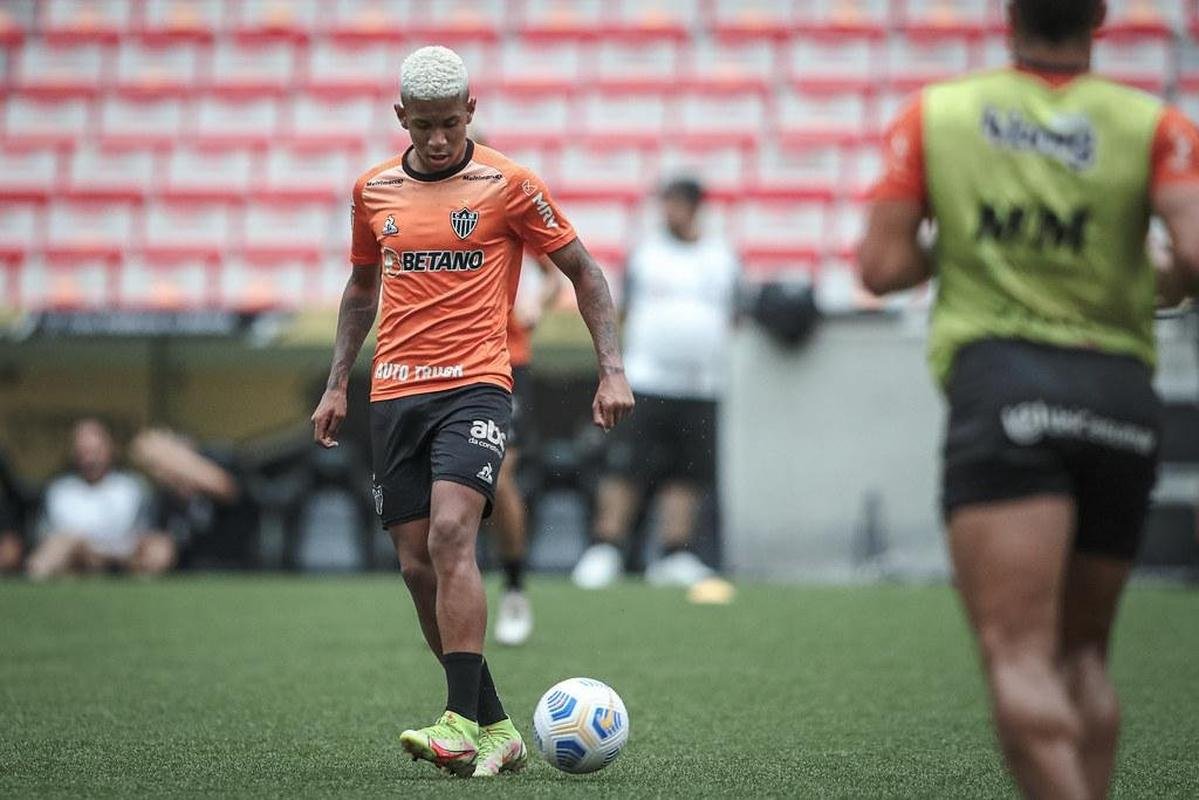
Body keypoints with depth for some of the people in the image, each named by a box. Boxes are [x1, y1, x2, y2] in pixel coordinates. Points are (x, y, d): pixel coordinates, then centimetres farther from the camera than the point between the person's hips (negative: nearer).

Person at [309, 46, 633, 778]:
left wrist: (613, 369, -4)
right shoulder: (373, 190, 12)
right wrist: (337, 385, 20)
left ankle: (462, 724, -26)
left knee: (451, 536, -24)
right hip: (394, 394, 5)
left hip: (474, 387, -5)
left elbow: (583, 270, 4)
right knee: (418, 565, 1)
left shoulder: (508, 184, -1)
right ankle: (497, 730, 11)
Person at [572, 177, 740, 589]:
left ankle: (674, 554, 6)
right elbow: (627, 313, 10)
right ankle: (605, 547, -3)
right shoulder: (644, 254, 7)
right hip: (646, 381, -2)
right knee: (626, 467, -8)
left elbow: (730, 319, 19)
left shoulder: (723, 259, 11)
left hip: (699, 384, 2)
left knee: (687, 472, 1)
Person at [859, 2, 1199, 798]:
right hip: (1123, 396, 3)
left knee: (1020, 660, -14)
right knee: (1084, 657, 19)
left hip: (1000, 382, -2)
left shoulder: (935, 115, 6)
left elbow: (883, 267, 3)